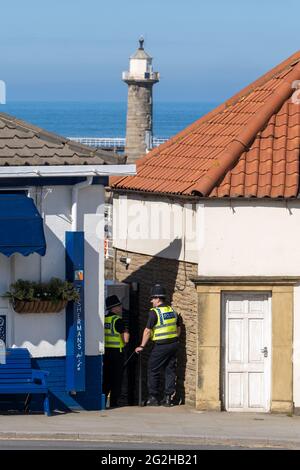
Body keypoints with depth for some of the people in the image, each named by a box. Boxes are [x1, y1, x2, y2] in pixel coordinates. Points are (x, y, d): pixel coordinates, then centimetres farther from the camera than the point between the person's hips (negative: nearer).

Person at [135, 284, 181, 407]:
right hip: (174, 344, 7)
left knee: (153, 370, 4)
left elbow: (147, 331, -12)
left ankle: (153, 398, 4)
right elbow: (178, 328, 18)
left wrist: (142, 346, -5)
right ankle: (168, 398, 7)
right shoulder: (172, 311, 10)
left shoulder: (154, 312, -12)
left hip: (161, 346, -7)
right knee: (170, 371, 9)